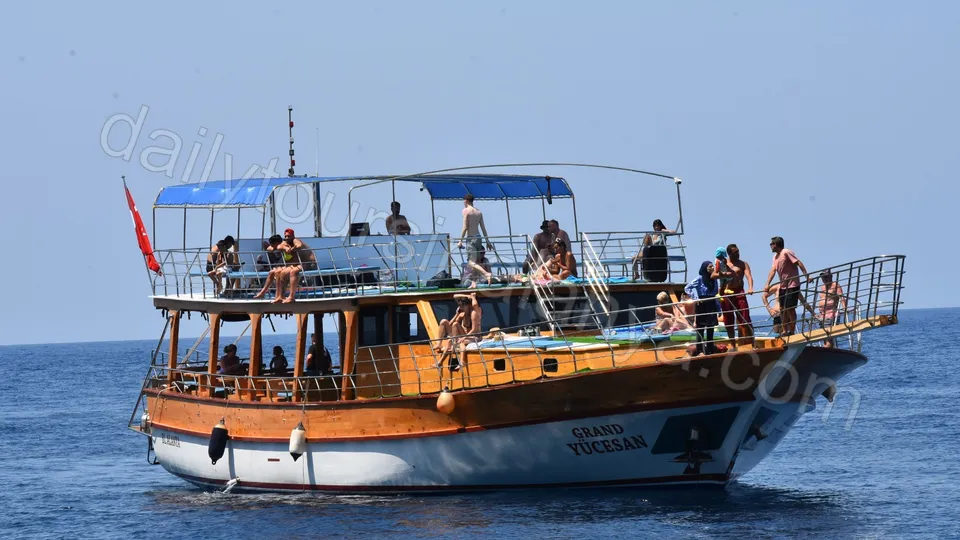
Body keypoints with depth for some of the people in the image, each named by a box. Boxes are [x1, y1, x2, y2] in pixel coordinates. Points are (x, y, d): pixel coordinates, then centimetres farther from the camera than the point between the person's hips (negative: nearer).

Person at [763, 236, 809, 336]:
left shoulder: (787, 253, -12)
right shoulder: (775, 256, 13)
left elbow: (799, 263, -16)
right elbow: (773, 270, 7)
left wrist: (806, 276, -25)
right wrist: (767, 284, -5)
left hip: (792, 285, -9)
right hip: (783, 286, 9)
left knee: (790, 308, -9)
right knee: (782, 309, 9)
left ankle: (792, 331, -3)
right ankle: (785, 331, 16)